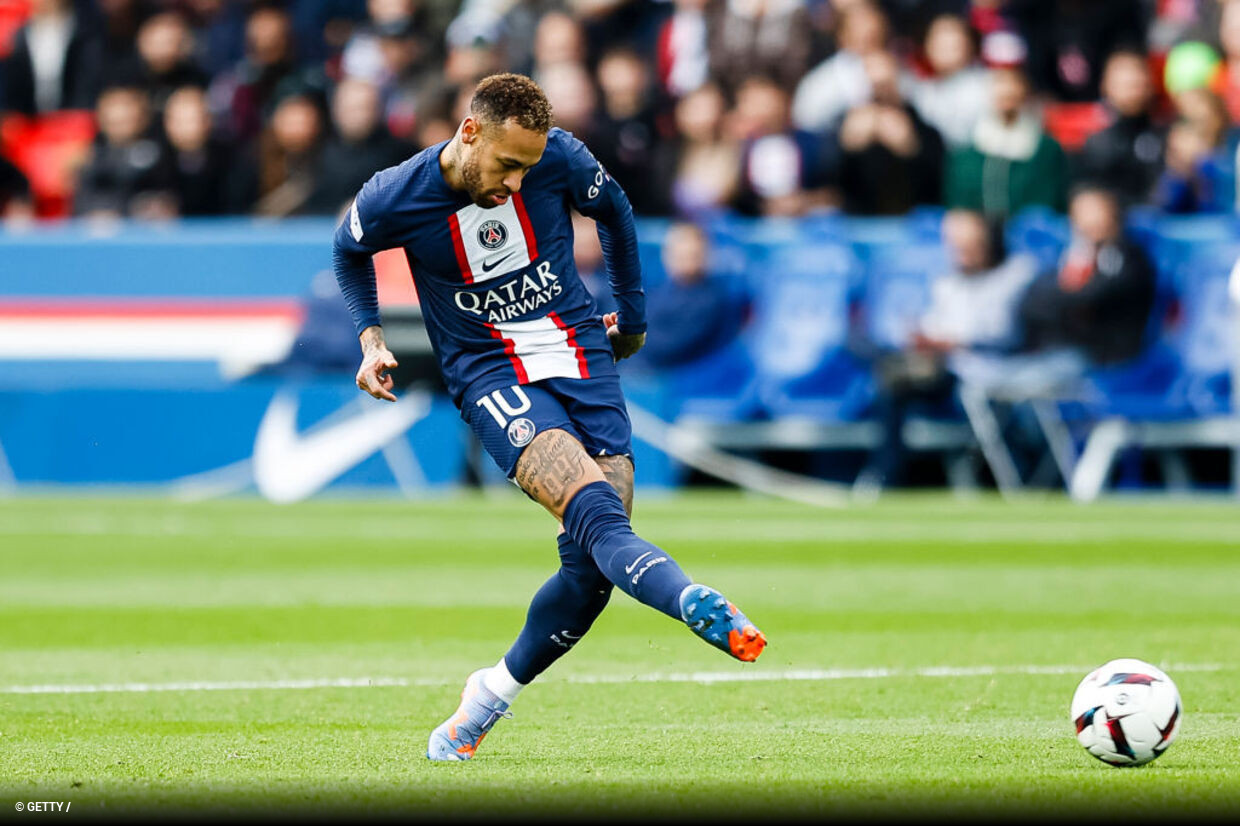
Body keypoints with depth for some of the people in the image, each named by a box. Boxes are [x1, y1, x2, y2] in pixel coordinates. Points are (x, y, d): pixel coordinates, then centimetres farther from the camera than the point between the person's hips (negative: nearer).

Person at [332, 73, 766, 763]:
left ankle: (493, 693, 15)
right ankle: (699, 606, -57)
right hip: (488, 371, -3)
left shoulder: (560, 157, -7)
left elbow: (614, 210, 16)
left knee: (595, 563, -8)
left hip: (581, 353, 3)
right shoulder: (396, 197, -9)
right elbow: (350, 249, 14)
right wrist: (371, 337, 2)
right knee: (595, 511, -30)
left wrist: (634, 317, 22)